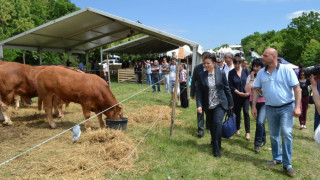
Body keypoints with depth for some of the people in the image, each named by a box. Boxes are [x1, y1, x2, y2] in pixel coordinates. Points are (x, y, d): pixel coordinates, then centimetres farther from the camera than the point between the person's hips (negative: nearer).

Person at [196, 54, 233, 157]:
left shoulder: (221, 73, -6)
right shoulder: (201, 76, -4)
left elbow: (227, 88, 1)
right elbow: (198, 91, -4)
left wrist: (230, 103, 6)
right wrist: (199, 105, -14)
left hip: (220, 104, -2)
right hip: (208, 106, 2)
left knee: (217, 123, -18)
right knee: (211, 125, 15)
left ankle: (216, 149, -7)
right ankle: (214, 142, 42)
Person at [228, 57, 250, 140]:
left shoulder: (245, 71, 0)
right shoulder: (231, 73, -3)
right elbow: (230, 85, -4)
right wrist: (239, 92, -13)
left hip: (246, 95, 0)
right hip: (236, 96, 0)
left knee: (246, 112, -7)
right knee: (237, 113, 10)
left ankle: (247, 132, -2)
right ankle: (238, 129, 30)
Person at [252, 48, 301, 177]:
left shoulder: (286, 70, -9)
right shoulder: (261, 72, 2)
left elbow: (297, 88, -10)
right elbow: (256, 89, 7)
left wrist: (297, 107, -17)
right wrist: (254, 106, 2)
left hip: (287, 107, -4)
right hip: (270, 108, 4)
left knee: (286, 133, -13)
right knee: (273, 135, 12)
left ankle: (287, 164, -2)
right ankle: (277, 158, 30)